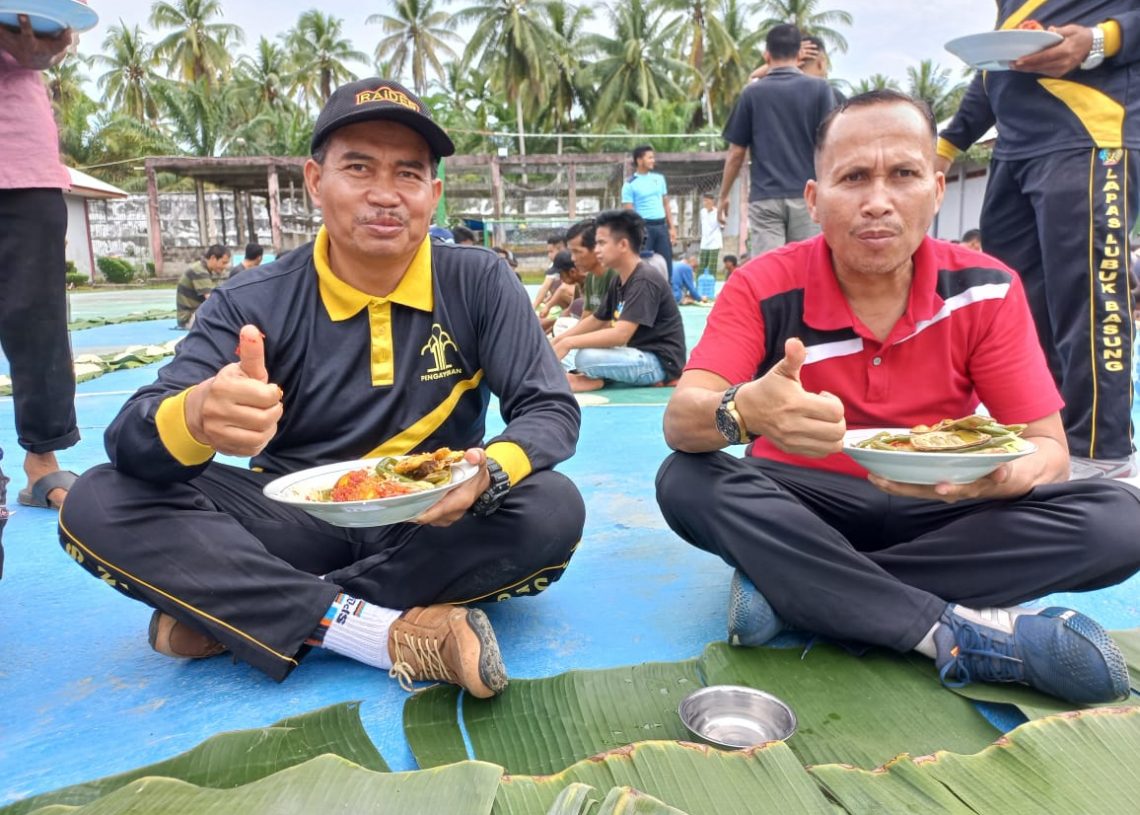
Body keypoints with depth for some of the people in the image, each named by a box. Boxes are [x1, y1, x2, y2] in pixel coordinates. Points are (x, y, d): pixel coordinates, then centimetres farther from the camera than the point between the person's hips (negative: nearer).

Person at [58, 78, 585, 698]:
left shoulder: (480, 284, -8)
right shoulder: (255, 304, -8)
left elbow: (552, 410, -9)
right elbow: (130, 439, -15)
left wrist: (489, 471, -33)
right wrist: (196, 416, -42)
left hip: (433, 525, 1)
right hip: (296, 525, 0)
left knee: (552, 511, -29)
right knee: (99, 505, -19)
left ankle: (229, 611, -20)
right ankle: (396, 634, -28)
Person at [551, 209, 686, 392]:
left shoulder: (644, 281, -20)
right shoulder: (618, 281, 8)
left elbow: (620, 335, -28)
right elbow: (596, 320, 18)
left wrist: (569, 343, -25)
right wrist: (559, 339, 6)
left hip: (660, 362, -10)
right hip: (639, 355, 10)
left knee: (586, 357, -29)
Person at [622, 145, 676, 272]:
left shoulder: (659, 178, 12)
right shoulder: (630, 184, -5)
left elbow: (666, 204, 16)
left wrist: (671, 227, 9)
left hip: (662, 226, 5)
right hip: (644, 227, -5)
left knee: (666, 265, 7)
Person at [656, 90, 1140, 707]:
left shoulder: (987, 290, -8)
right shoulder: (764, 288, -13)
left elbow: (1047, 449, -8)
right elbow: (680, 420, -24)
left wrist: (992, 474, -33)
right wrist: (745, 410, -49)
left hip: (934, 512, 2)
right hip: (800, 506, -1)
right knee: (687, 483, -30)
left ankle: (789, 583, -23)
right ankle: (970, 632, -27)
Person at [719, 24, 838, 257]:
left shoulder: (752, 93, 4)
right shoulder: (819, 89, 2)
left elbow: (736, 153, 5)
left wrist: (724, 195, 15)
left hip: (764, 198, 0)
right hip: (806, 196, 0)